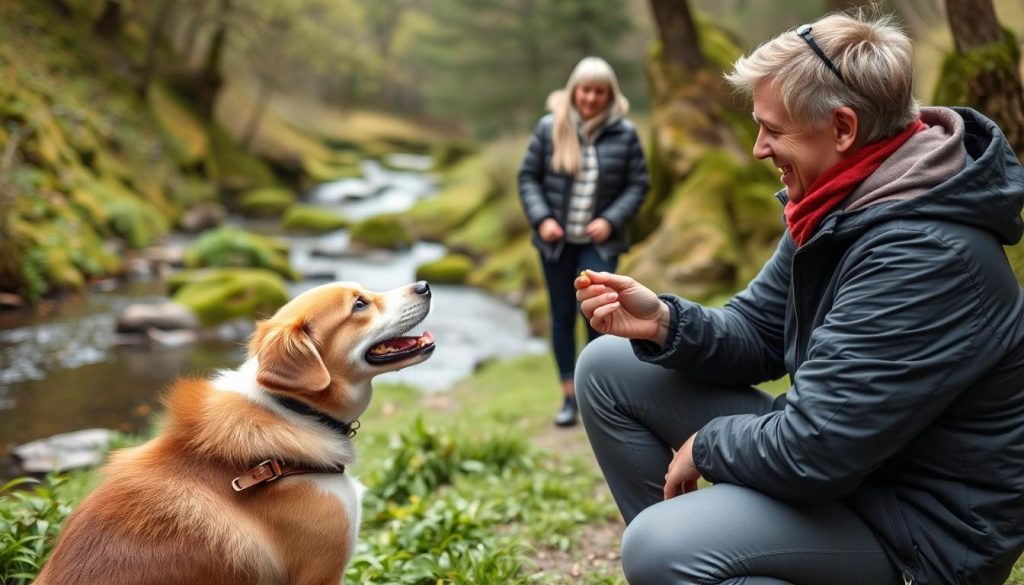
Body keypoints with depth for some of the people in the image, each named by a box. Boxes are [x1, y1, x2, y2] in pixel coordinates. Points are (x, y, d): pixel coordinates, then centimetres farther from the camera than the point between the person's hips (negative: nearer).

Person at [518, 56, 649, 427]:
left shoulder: (624, 133, -3)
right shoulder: (550, 128, -2)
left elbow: (638, 184, 1)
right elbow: (528, 176, 3)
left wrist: (611, 220, -11)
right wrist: (541, 219, -9)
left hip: (599, 242, -2)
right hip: (556, 240, 2)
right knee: (562, 315, 7)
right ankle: (569, 396, 19)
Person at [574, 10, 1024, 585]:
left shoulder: (925, 256, -29)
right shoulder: (842, 204, 2)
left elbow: (812, 449, -29)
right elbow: (757, 334, 8)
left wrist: (705, 444, -11)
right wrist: (664, 323, -11)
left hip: (924, 522, -9)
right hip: (839, 451, 9)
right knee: (610, 367, 4)